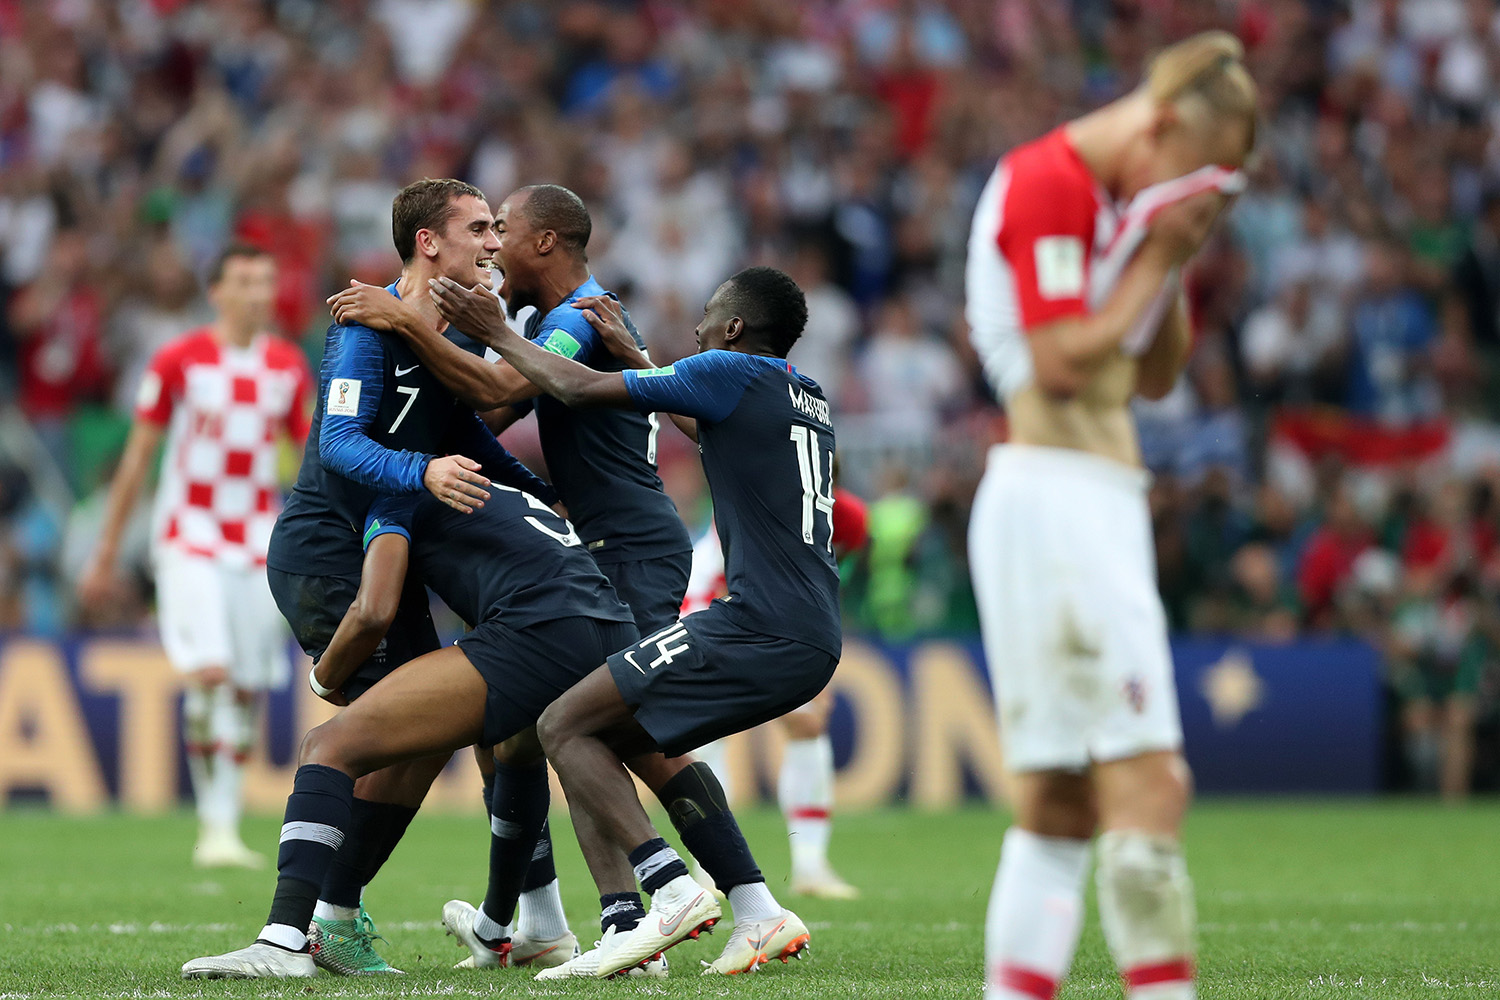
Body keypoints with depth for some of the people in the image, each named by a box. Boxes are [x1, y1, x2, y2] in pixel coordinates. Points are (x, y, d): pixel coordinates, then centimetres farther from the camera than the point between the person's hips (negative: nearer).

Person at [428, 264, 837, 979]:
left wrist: (494, 331, 9)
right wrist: (630, 349, 46)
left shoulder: (731, 374, -5)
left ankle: (673, 890, -21)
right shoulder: (807, 397, 20)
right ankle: (757, 916, 12)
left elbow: (580, 389, -4)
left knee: (565, 728, -5)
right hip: (815, 643, 9)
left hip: (763, 630, -9)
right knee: (634, 736, 22)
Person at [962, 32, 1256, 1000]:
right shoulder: (1048, 183, -11)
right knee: (1149, 785, -14)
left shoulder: (1117, 201, 19)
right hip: (1053, 493, -10)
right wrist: (1156, 259, -9)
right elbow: (1061, 364, -18)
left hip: (1102, 503, 10)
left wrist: (1175, 264, 8)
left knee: (1059, 801, 8)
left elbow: (1157, 377, 22)